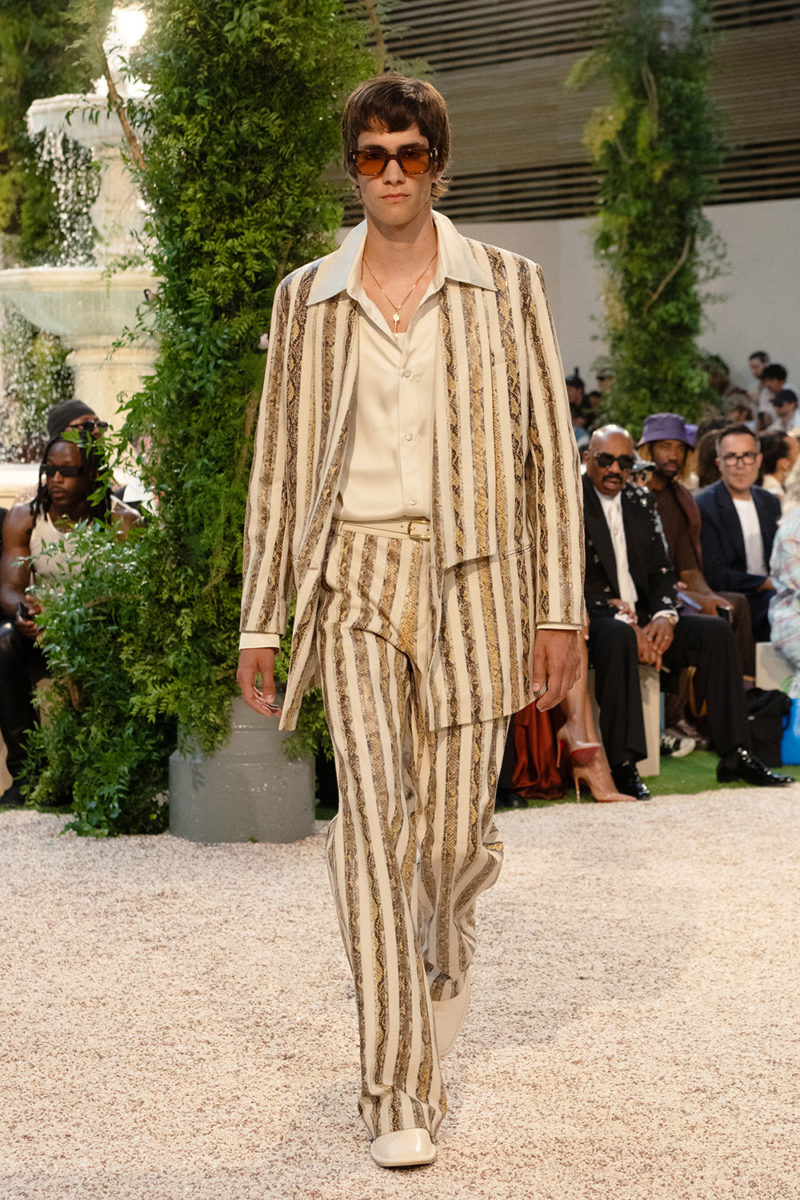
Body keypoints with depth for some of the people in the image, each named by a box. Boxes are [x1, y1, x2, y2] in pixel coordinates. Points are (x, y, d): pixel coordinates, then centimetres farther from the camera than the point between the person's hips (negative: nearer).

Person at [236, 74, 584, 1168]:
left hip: (469, 572, 0)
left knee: (456, 826, 2)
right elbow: (278, 465, 12)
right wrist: (259, 623, 8)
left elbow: (549, 451, 4)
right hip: (352, 574, 0)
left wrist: (559, 610, -2)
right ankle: (399, 1089, -5)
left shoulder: (506, 285, 6)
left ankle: (444, 942, 39)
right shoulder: (306, 298, 9)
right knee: (373, 818, -10)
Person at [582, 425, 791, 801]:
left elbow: (661, 571, 14)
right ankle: (622, 766, -38)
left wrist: (663, 616, -7)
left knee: (715, 630, -11)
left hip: (642, 617, 7)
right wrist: (625, 623, -22)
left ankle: (735, 755, -10)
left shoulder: (640, 501, 15)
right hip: (593, 621, -7)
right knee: (617, 636, -39)